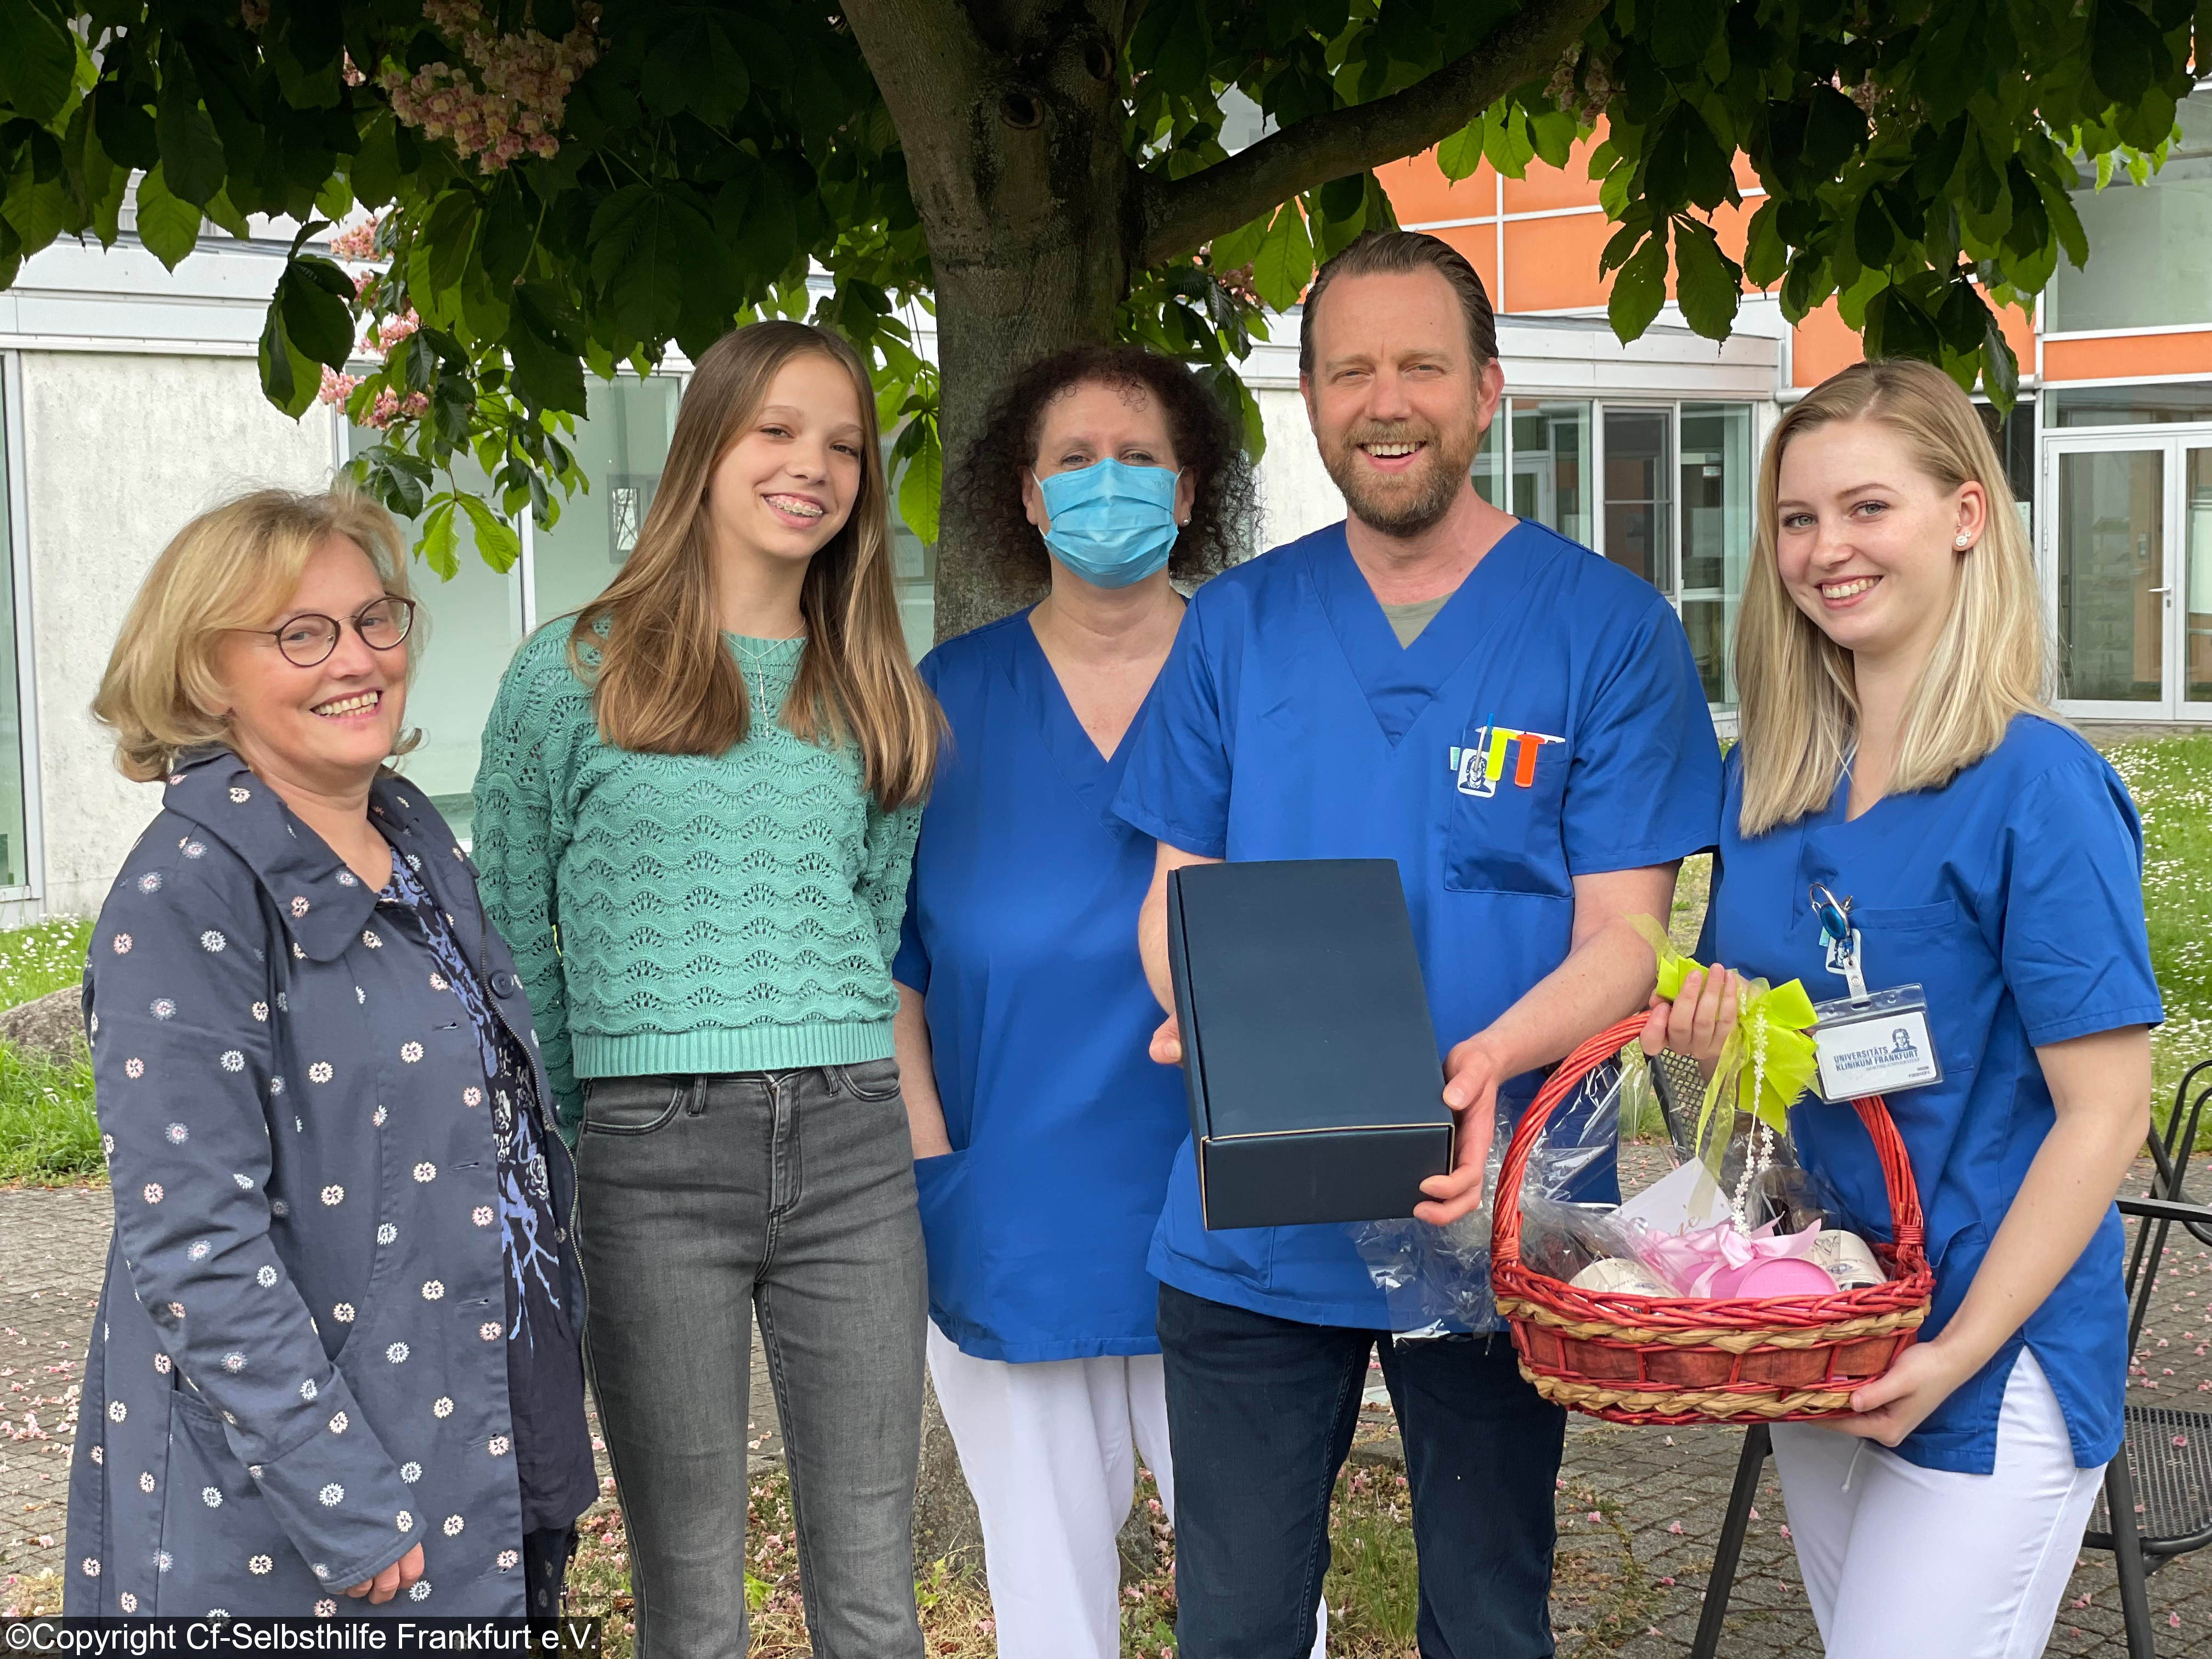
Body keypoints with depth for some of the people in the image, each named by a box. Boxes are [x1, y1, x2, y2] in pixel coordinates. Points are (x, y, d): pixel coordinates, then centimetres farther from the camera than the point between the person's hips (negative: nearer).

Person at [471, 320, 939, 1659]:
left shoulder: (876, 697, 12)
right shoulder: (573, 674, 2)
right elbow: (515, 938, 6)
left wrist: (826, 1080, 11)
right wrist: (571, 1143, 4)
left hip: (850, 1146, 3)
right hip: (655, 1157, -3)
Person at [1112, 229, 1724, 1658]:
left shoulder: (1609, 628, -4)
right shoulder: (1236, 623, 5)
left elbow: (1620, 938, -7)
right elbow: (1179, 887, 9)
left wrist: (1486, 1063, -27)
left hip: (1485, 1216, -2)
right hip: (1249, 1226, 2)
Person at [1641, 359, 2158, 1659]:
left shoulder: (2038, 787, -15)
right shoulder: (1766, 782, 4)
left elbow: (2105, 1114, -17)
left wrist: (1958, 1351, -20)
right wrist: (1710, 1027, -7)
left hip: (1993, 1364, -6)